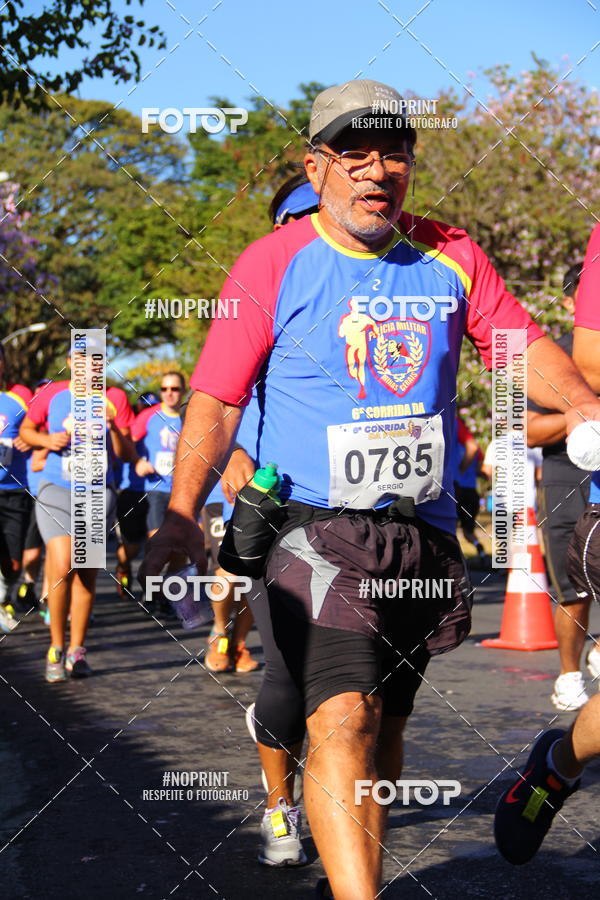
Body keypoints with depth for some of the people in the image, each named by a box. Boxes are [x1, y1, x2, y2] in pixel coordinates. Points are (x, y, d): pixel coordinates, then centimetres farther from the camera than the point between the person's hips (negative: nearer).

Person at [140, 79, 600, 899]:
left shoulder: (451, 257, 5)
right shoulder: (273, 263, -5)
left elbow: (523, 347, 12)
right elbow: (217, 397, -7)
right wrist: (182, 513, -17)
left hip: (425, 534, 5)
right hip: (318, 532, -4)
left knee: (387, 724, 15)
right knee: (344, 721, -20)